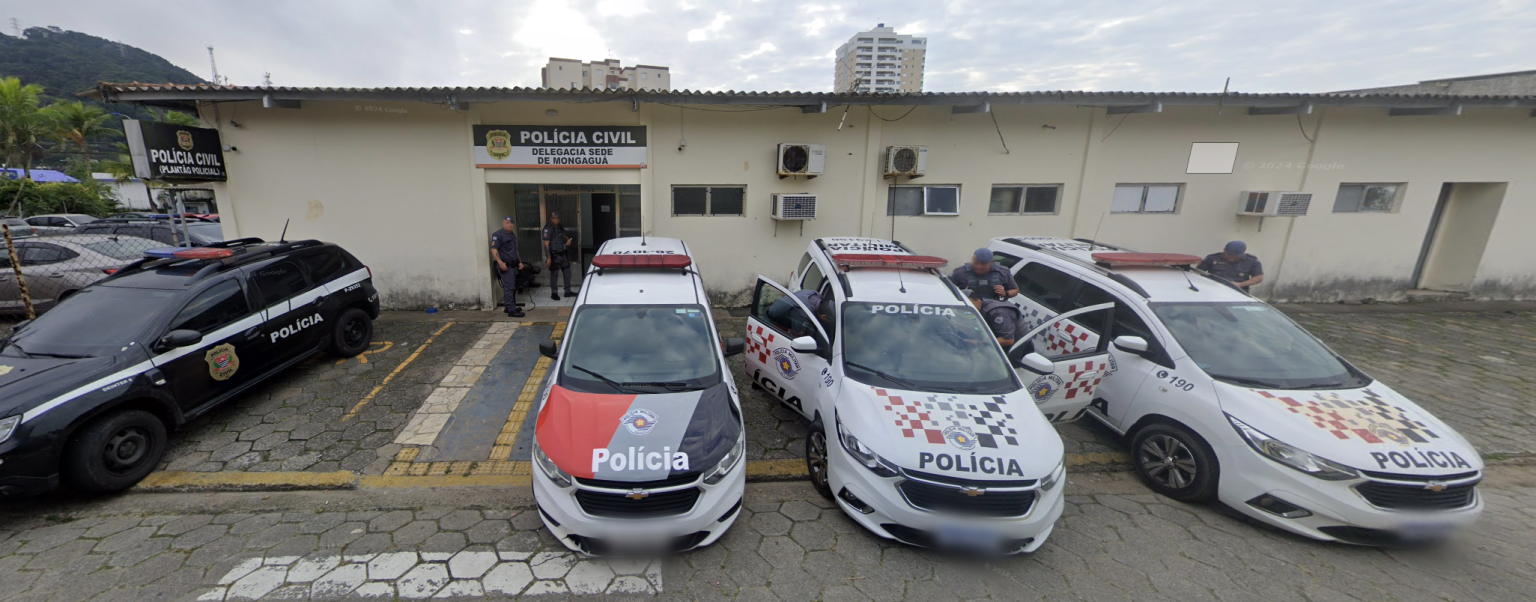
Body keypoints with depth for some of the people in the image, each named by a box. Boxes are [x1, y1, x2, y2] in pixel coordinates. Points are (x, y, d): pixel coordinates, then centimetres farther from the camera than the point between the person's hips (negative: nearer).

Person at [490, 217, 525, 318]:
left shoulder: (513, 234, 18)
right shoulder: (498, 235, -9)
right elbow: (493, 249, -17)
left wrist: (520, 261, 23)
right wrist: (500, 262, -26)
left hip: (513, 265, 9)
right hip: (505, 266, -9)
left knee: (513, 287, 14)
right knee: (509, 287, -10)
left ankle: (510, 306, 24)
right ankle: (511, 310, -9)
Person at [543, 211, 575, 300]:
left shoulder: (561, 227, 10)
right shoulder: (548, 229, -12)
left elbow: (565, 236, 27)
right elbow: (546, 244, -16)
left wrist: (568, 240, 2)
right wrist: (548, 258, -21)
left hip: (563, 254, 7)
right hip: (554, 255, -7)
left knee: (567, 272, 12)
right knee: (554, 274, 1)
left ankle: (568, 291, 23)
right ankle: (553, 293, 13)